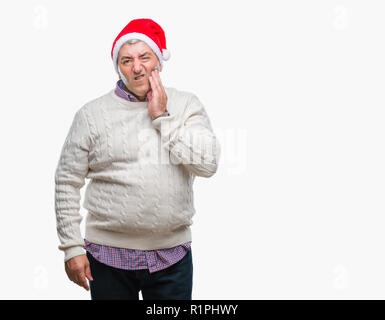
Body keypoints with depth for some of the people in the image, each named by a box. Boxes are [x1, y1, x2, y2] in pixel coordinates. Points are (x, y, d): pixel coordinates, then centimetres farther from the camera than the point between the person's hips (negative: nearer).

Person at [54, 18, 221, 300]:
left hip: (173, 256, 1)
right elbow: (67, 183, 1)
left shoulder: (187, 105, 2)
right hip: (109, 257, -1)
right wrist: (72, 247, -2)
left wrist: (163, 118, -12)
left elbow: (208, 163, -11)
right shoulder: (92, 114, -1)